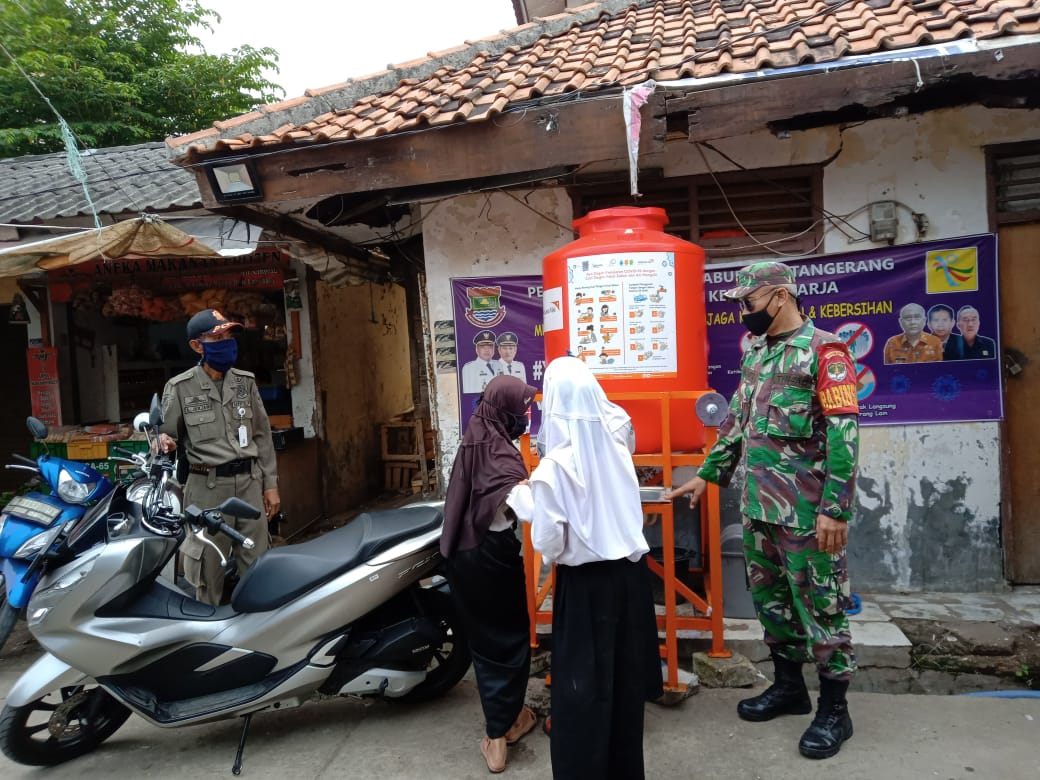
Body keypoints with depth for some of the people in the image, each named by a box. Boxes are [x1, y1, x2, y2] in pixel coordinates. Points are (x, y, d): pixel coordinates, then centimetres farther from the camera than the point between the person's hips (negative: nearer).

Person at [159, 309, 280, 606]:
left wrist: (270, 484, 8)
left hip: (249, 482, 4)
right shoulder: (180, 387, -3)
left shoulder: (245, 381, 7)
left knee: (257, 564, 11)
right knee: (209, 568, 3)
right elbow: (167, 432, 0)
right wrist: (165, 442, -26)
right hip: (208, 487, -3)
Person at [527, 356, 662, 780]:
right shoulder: (616, 443, -3)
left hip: (585, 583, -6)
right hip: (630, 572, 6)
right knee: (624, 677, 19)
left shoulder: (554, 466, -19)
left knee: (582, 685, 8)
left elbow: (548, 543, -17)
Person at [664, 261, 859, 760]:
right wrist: (707, 475, 18)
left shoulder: (824, 349, -10)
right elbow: (736, 420, 20)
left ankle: (834, 709, 19)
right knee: (770, 599, 16)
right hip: (758, 505, 8)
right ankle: (788, 686, 33)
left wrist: (835, 509, -20)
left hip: (807, 511, -8)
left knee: (820, 604, 4)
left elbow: (844, 433, -16)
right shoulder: (754, 353, 13)